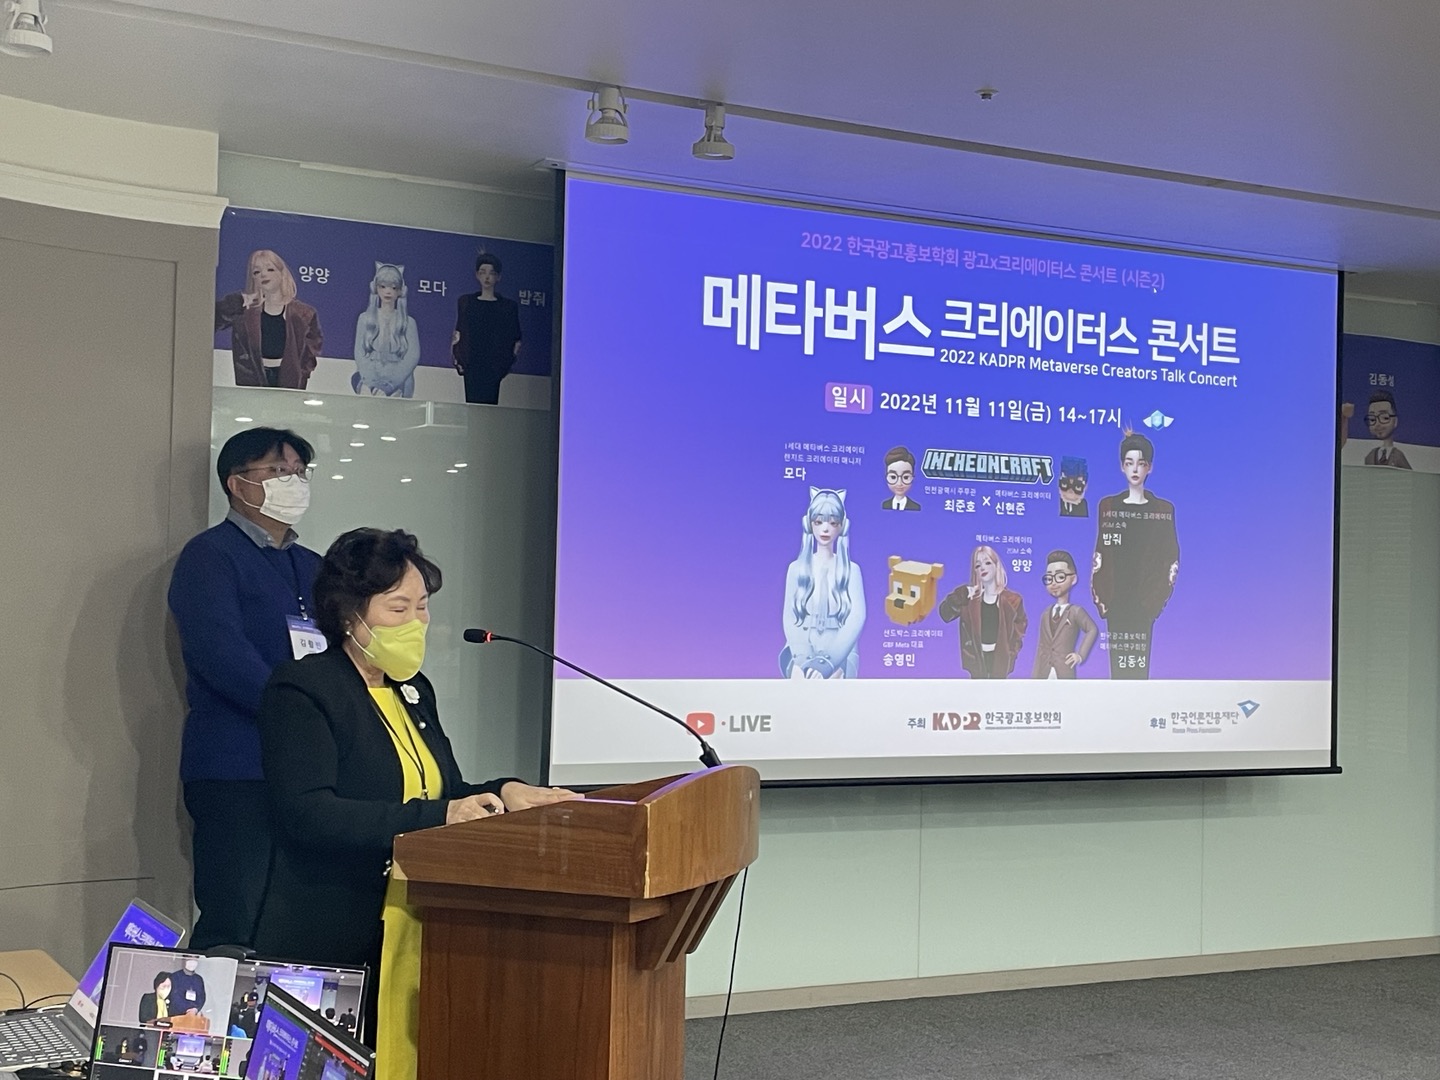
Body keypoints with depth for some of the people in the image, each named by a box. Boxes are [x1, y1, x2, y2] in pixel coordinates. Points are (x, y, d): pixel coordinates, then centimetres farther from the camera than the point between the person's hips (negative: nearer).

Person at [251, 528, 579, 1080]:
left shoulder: (413, 690, 16)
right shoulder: (300, 689, -9)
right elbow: (307, 812, -21)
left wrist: (503, 792, -4)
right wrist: (437, 817, -27)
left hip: (418, 931, 7)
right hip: (334, 944, -7)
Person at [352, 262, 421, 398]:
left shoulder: (408, 322, 8)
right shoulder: (365, 319, 11)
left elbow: (413, 356, -2)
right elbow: (359, 354, 4)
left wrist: (391, 385, -14)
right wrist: (372, 385, -11)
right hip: (370, 385, 0)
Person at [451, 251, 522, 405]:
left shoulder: (509, 306, 7)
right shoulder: (466, 302, 12)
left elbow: (515, 340, 7)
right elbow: (458, 334, 14)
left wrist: (505, 363, -3)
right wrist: (458, 360, 2)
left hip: (493, 367, -1)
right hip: (471, 366, 1)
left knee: (490, 403, -8)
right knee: (472, 404, -5)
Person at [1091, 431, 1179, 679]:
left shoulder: (1164, 509, 5)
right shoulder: (1108, 506, 8)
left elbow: (1172, 559, 4)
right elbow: (1099, 554, 8)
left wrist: (1158, 598, -5)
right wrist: (1100, 598, 0)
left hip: (1145, 602, -1)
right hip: (1116, 601, 1)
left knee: (1141, 665, -5)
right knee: (1117, 664, -1)